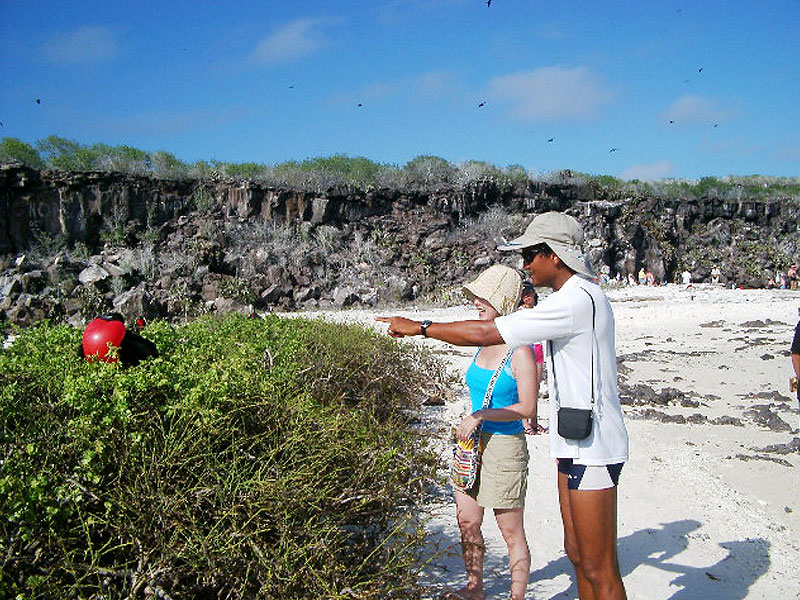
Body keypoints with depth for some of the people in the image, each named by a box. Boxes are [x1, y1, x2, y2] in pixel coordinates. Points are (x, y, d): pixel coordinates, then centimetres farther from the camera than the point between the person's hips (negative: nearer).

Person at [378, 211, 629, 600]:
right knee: (576, 552, 18)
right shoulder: (583, 296, 12)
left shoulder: (575, 301, -21)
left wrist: (418, 328, -14)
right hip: (578, 443, 10)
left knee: (598, 569, 1)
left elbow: (485, 333, -23)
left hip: (592, 448, -10)